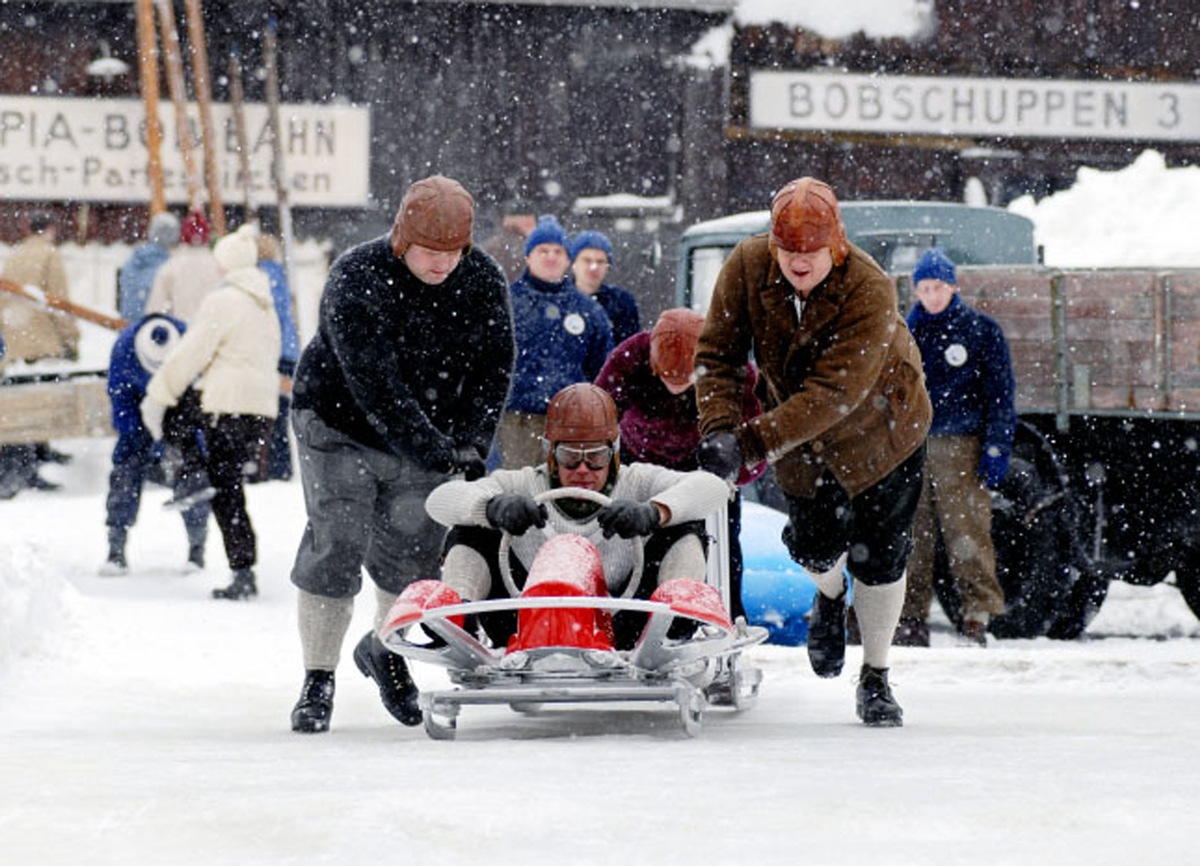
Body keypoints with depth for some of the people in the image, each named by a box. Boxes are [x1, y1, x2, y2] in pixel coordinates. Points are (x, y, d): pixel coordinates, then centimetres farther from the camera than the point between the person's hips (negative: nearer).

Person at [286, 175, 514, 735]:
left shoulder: (483, 281, -10)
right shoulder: (356, 279, -25)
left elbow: (492, 371, -4)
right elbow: (375, 385, -30)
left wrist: (470, 447, -18)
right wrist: (438, 454, -34)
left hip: (432, 436, 4)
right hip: (340, 426, -4)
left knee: (413, 551, 5)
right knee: (335, 547, -9)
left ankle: (384, 649, 32)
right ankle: (318, 680, 1)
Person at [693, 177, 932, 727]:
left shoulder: (870, 292, -34)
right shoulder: (748, 266, -23)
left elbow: (835, 393, -38)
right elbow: (717, 353, -17)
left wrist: (751, 442, -45)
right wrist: (719, 426, -35)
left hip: (879, 428, -3)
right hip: (795, 433, 3)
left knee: (878, 557, 0)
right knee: (815, 544, 2)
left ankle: (876, 677, 21)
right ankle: (829, 593, 41)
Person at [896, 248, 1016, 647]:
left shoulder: (981, 329, 4)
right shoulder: (908, 332, 16)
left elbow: (1000, 392, 3)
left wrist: (996, 448, -5)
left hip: (961, 445, -4)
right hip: (912, 445, 4)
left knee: (967, 532, -10)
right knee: (910, 535, 1)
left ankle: (977, 617, -8)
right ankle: (911, 619, 5)